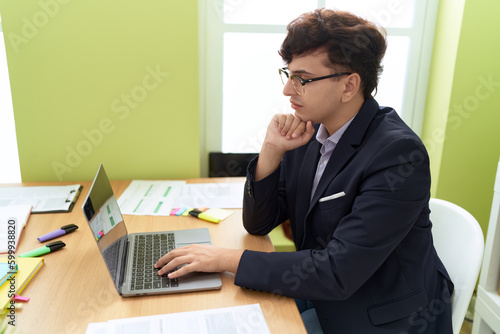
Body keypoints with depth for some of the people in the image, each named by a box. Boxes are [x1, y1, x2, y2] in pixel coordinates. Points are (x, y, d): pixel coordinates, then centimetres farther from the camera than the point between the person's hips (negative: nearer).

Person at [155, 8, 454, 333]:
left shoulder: (399, 153, -26)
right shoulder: (307, 130, -6)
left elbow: (338, 273, -28)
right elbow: (258, 224, -1)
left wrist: (227, 259, -24)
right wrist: (272, 150, -17)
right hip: (319, 299, 5)